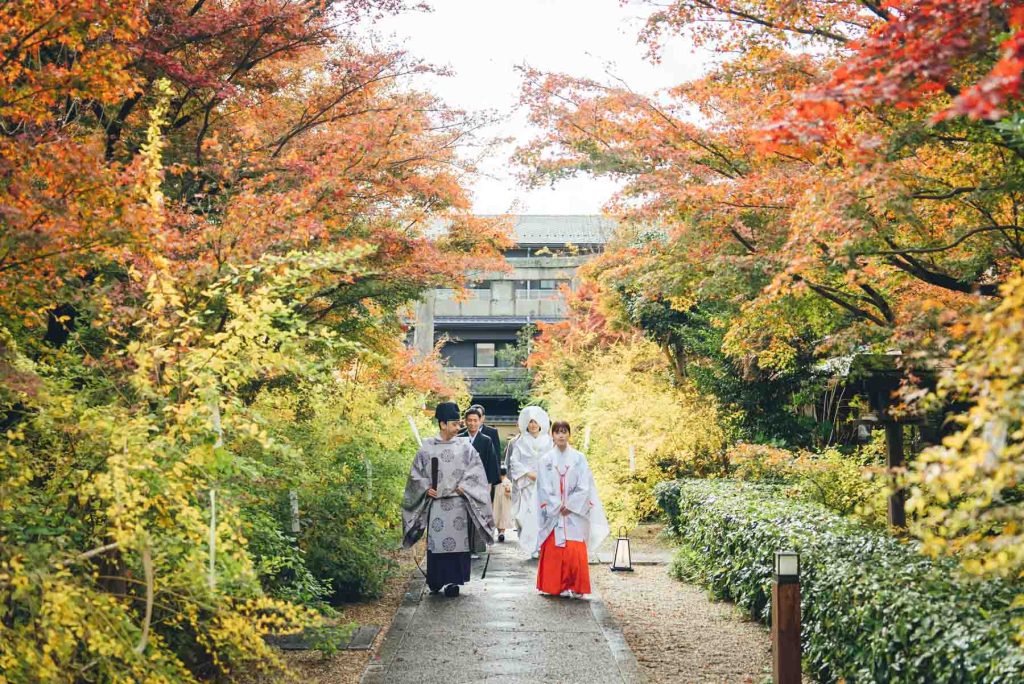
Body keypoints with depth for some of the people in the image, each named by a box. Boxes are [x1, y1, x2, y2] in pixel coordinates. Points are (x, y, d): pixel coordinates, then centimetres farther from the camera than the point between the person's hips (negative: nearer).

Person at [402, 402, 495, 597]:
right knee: (436, 542, 2)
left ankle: (453, 581, 4)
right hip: (435, 503, 0)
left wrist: (463, 486, -8)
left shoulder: (464, 447, 4)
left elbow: (476, 471, 3)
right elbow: (416, 472, 10)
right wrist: (426, 488, -3)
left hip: (458, 502, 0)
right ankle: (436, 581, 15)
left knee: (457, 542, -2)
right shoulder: (427, 447, 4)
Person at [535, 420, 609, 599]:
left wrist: (569, 506, -9)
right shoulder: (546, 460, 4)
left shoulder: (579, 458, 3)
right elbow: (544, 489, 1)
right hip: (552, 513, 1)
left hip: (575, 514, -1)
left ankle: (575, 587, 2)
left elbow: (584, 487, -2)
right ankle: (555, 587, 9)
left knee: (576, 551, -6)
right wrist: (558, 507, -8)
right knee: (553, 550, 0)